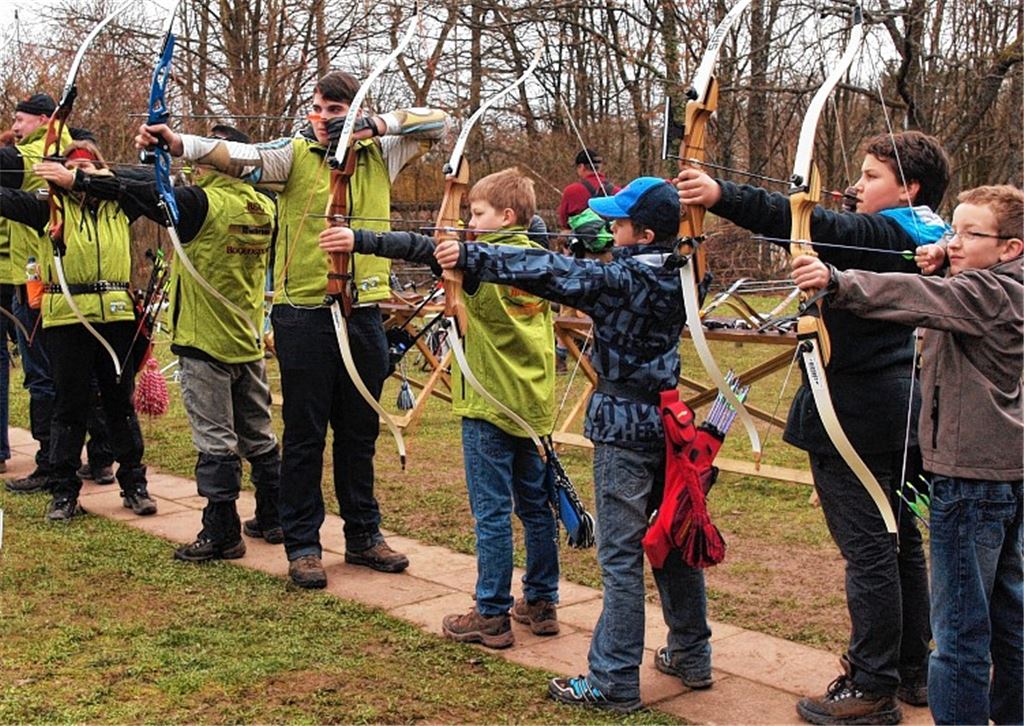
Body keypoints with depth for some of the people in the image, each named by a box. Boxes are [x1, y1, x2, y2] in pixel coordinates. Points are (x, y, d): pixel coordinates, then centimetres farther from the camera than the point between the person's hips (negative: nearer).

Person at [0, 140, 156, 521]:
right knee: (70, 405, 5)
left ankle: (133, 484, 19)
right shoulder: (52, 207, 7)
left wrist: (78, 180, -17)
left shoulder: (119, 205, 8)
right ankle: (63, 491, 14)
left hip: (116, 315, 1)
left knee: (121, 402, 9)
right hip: (67, 317, -1)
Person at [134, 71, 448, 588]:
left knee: (360, 432, 14)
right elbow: (240, 156, -18)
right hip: (304, 314, -3)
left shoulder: (379, 155, 8)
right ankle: (302, 546, 14)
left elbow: (437, 122, 7)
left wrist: (377, 125, -8)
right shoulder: (294, 154, -3)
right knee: (305, 434, 3)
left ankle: (363, 535, 27)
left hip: (363, 313, 4)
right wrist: (177, 143, -36)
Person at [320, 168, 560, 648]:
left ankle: (491, 616, 4)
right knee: (535, 505, 14)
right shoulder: (540, 259, 7)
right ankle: (541, 604, 23)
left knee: (492, 511, -2)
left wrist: (359, 241, -24)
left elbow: (419, 248, -21)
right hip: (533, 405, 7)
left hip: (491, 404, -7)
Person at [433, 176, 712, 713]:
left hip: (624, 428, -8)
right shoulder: (678, 275, 5)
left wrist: (470, 256, -19)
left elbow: (550, 272, -23)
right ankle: (692, 655, 28)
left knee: (621, 556, -3)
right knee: (674, 537, 17)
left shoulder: (620, 278, -17)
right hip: (667, 420, 8)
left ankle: (613, 683, 5)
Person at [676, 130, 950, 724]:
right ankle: (912, 670, 28)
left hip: (856, 416, -10)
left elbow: (816, 227, -29)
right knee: (902, 542, 17)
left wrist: (722, 195, -38)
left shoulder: (883, 234, -15)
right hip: (905, 413, 10)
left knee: (867, 549, -4)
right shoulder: (930, 240, 11)